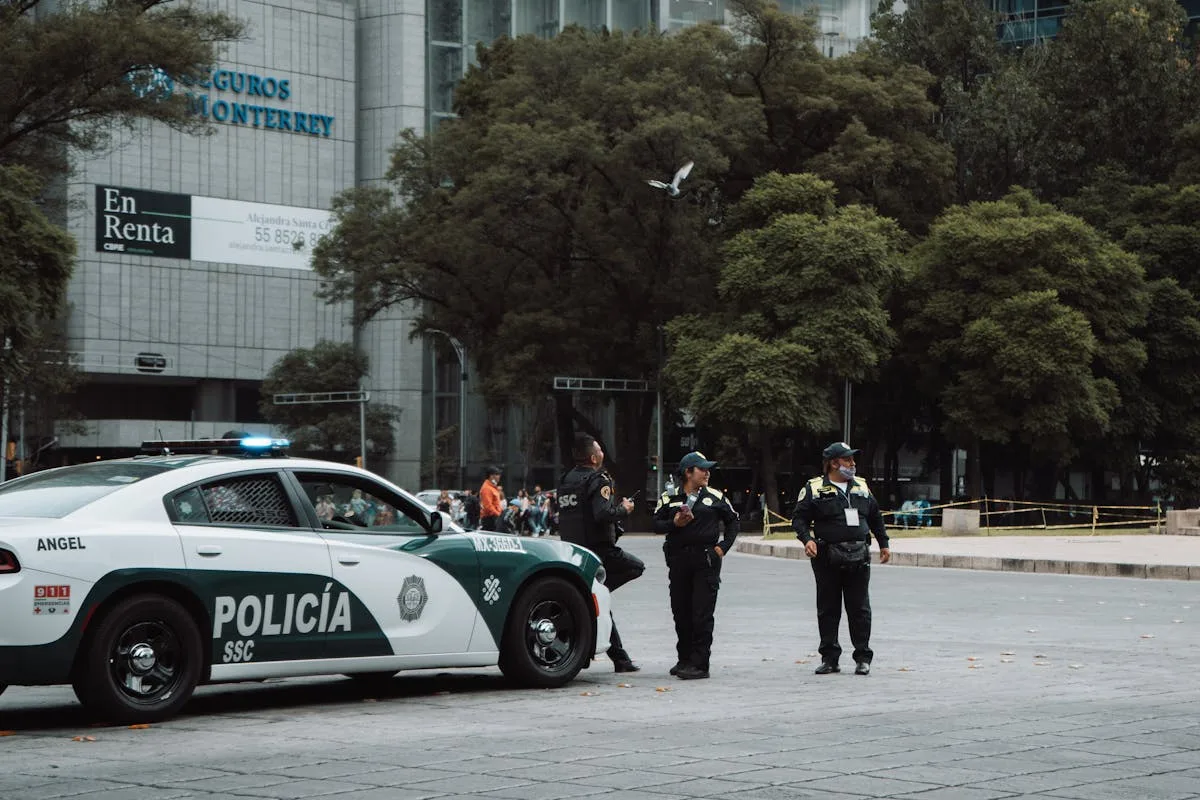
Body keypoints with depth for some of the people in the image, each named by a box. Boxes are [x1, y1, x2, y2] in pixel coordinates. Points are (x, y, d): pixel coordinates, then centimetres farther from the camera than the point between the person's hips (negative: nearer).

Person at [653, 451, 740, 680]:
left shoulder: (715, 497, 7)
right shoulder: (669, 498, 8)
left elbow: (734, 522, 14)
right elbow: (657, 524, 4)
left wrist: (723, 547, 3)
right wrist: (674, 523, -14)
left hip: (706, 560, -2)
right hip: (679, 560, 2)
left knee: (702, 614, -8)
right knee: (681, 612, 8)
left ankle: (699, 664, -7)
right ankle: (684, 660, 22)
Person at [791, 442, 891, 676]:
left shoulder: (861, 486, 15)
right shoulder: (814, 489, 1)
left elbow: (875, 517, 24)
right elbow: (799, 518, -1)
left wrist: (884, 544, 23)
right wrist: (807, 539, -17)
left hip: (859, 558, 3)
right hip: (827, 559, -3)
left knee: (859, 609, 4)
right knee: (828, 610, 4)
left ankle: (863, 658, 10)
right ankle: (829, 658, 13)